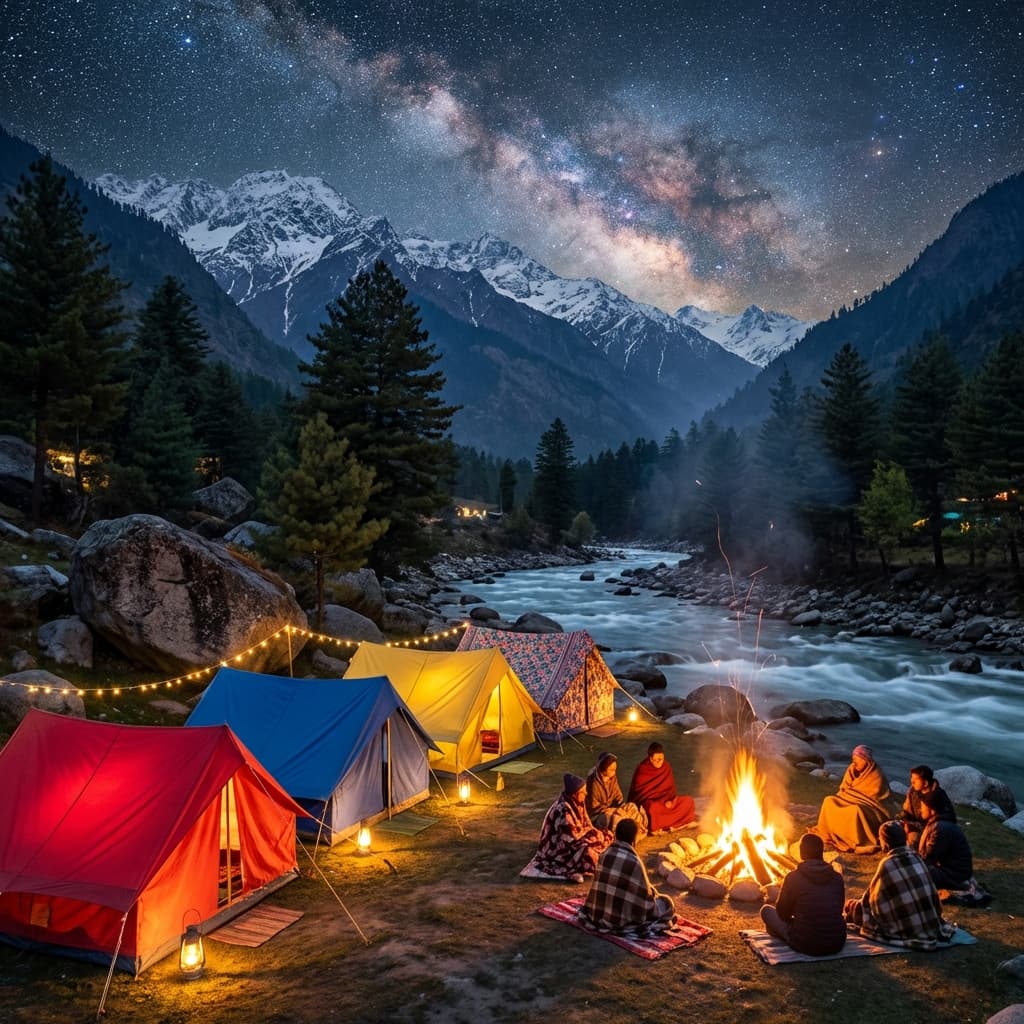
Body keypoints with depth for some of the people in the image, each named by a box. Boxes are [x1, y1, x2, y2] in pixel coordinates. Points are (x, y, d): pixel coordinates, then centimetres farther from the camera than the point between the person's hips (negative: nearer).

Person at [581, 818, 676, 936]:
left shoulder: (605, 854, -6)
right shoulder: (634, 862, -24)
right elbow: (644, 895, -15)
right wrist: (653, 893, 9)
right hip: (622, 917, -6)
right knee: (666, 902, 9)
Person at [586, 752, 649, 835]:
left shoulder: (613, 779, 0)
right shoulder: (594, 782, -22)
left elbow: (618, 798, 6)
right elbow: (594, 807, -19)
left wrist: (623, 808, -16)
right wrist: (615, 810, -22)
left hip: (611, 809, 8)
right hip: (596, 814, -7)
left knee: (632, 808, -11)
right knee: (616, 817, -34)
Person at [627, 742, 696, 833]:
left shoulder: (666, 767, 2)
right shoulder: (642, 770, -12)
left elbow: (671, 788, 9)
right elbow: (639, 792, -10)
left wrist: (669, 800, -13)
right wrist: (663, 801, -19)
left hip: (665, 801, 6)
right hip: (646, 803, -6)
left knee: (688, 801, -12)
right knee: (653, 808, -39)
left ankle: (663, 824, -18)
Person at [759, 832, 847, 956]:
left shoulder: (793, 878, -11)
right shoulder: (837, 878, 0)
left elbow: (783, 913, 1)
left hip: (805, 945, -4)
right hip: (837, 945, 4)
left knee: (766, 909, 14)